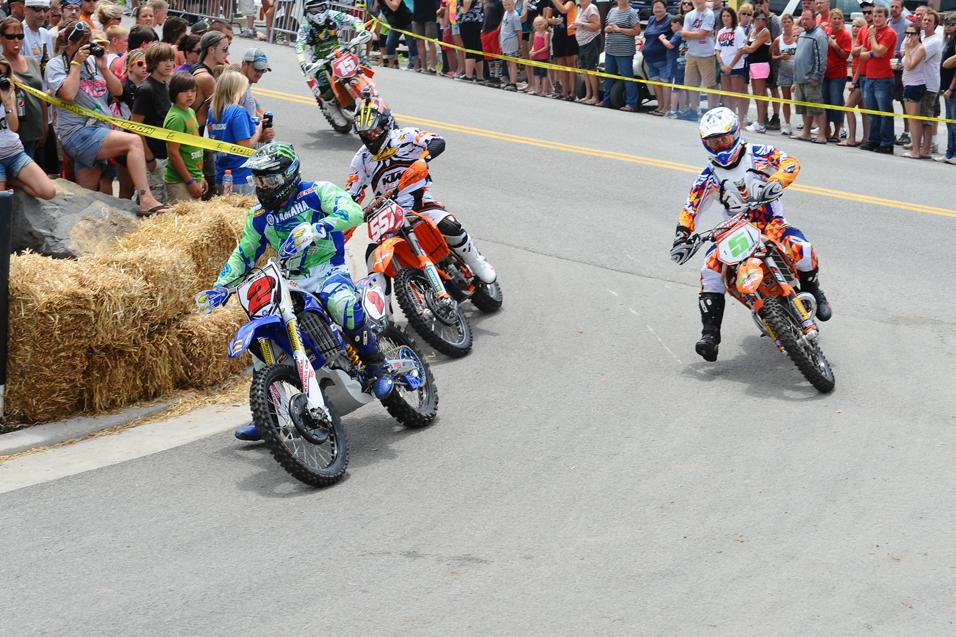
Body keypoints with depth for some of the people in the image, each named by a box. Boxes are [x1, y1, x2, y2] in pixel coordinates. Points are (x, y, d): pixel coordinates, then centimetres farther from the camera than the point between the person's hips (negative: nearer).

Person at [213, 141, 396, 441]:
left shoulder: (317, 191, -3)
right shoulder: (259, 216, 16)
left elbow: (353, 212, -21)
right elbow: (243, 254, 24)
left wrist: (316, 228, -37)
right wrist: (222, 286, 8)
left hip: (329, 272, -6)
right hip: (291, 284, 6)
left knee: (340, 301, -40)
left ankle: (377, 368, -24)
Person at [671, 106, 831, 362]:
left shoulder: (756, 154, -2)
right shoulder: (709, 175, 6)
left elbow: (790, 162, -13)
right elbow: (692, 206, 5)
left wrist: (776, 182, -33)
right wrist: (682, 235, -11)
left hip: (771, 222, -2)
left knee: (800, 248, -31)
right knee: (711, 268, -22)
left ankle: (812, 292, 1)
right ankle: (710, 332, -19)